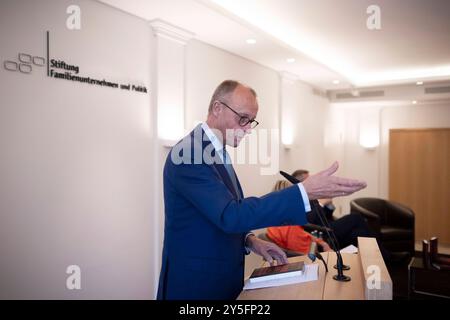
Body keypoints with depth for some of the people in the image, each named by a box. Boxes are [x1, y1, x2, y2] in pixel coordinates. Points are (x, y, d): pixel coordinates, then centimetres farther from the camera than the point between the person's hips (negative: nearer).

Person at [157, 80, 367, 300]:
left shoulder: (217, 152, 8)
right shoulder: (188, 154, -22)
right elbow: (229, 215, -31)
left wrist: (249, 240, -2)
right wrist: (305, 192, -34)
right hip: (196, 284, -9)